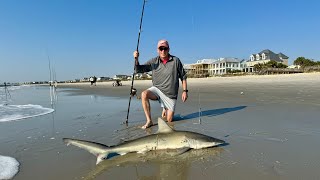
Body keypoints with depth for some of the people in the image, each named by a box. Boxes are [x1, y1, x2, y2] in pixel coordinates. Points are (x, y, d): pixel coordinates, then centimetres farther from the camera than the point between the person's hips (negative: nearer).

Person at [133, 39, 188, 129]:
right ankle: (149, 121, -18)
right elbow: (139, 69, -5)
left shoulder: (176, 61, -7)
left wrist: (185, 91, -4)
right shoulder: (153, 61, -3)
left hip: (170, 94, -1)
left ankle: (165, 109, 38)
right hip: (157, 89, 1)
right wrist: (136, 59, -24)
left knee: (168, 120, 2)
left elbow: (183, 76, 1)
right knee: (144, 94, -31)